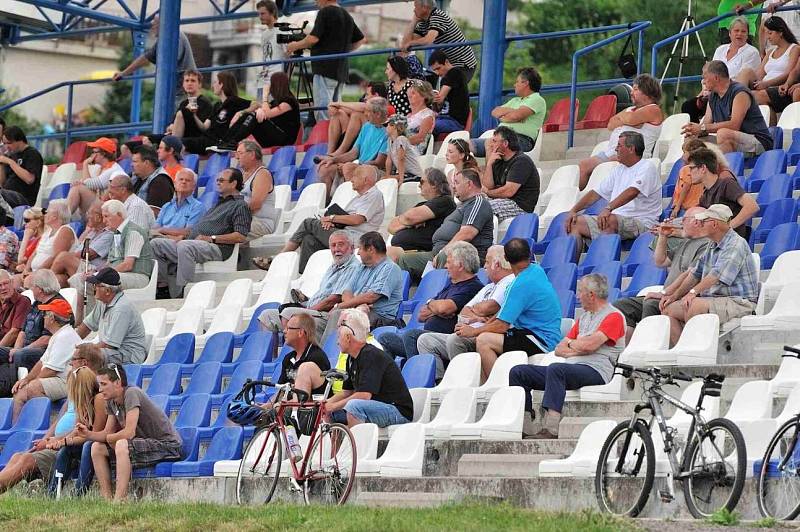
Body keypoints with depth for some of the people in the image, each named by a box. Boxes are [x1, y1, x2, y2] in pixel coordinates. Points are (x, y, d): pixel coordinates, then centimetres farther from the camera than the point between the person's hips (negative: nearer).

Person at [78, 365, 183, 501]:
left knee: (122, 445, -33)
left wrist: (110, 438, -7)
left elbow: (129, 433, -26)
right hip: (147, 444, 10)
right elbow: (107, 433, 8)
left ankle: (119, 500, -35)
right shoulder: (111, 402, 6)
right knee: (97, 448, 6)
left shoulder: (131, 394, -21)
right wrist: (88, 434, -10)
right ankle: (107, 499, -1)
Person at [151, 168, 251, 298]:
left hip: (216, 248, -10)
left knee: (185, 246, -39)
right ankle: (162, 288, -7)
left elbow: (241, 236, -13)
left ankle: (183, 291, -39)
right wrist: (184, 236, 12)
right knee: (156, 244, -1)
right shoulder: (220, 203, 32)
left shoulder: (240, 206, 1)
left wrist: (211, 238, -16)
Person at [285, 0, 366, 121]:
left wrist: (295, 46, 1)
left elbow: (313, 38, -14)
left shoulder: (325, 12, -8)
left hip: (325, 69, -8)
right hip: (341, 71, 8)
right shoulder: (347, 16, 16)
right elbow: (361, 39, 23)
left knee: (322, 112, -12)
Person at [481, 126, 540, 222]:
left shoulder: (521, 161, -12)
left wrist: (488, 192, -2)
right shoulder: (499, 161, 17)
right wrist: (489, 164, -3)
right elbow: (487, 186, 9)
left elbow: (508, 191, -20)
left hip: (520, 206, -9)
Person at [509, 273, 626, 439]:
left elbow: (589, 344, -14)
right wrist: (579, 348, 0)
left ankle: (550, 429, -46)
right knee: (518, 372, -3)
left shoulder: (614, 316, 0)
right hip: (572, 368, 9)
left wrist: (571, 343, 7)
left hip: (596, 371, -9)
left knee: (556, 369, -38)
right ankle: (524, 427, -15)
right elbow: (559, 350, 21)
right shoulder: (583, 318, 28)